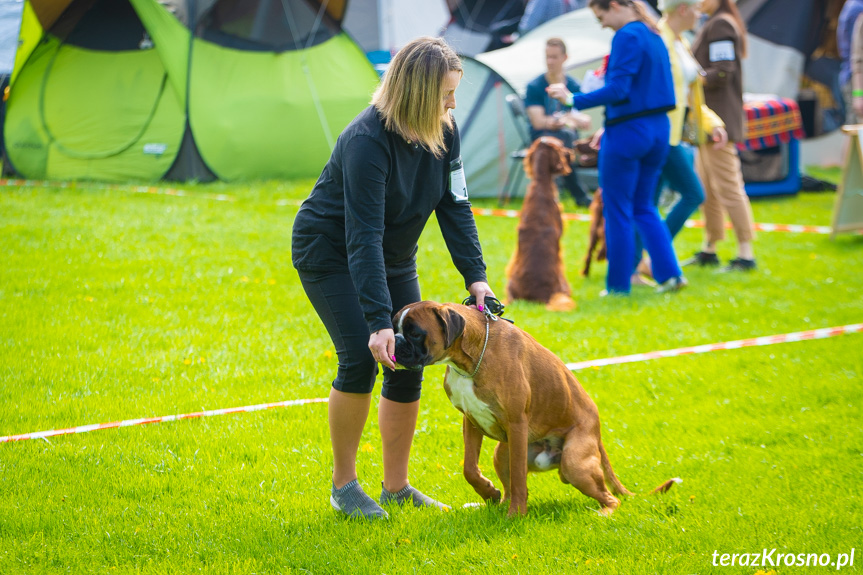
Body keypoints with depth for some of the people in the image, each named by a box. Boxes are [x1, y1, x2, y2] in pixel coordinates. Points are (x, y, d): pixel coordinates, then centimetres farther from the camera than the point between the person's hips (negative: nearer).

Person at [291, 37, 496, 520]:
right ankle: (344, 484, -4)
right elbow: (363, 236, -36)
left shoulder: (444, 131, -12)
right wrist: (378, 321, -41)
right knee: (361, 357, -19)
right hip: (329, 252, -7)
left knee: (409, 363, 1)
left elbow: (455, 205, -6)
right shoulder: (366, 141, -33)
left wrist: (476, 275, -19)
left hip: (393, 256, 7)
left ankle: (397, 486, 14)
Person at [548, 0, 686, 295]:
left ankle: (618, 285, 7)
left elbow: (618, 90, -22)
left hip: (628, 133, -9)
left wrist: (574, 100, -20)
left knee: (617, 211, 2)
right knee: (643, 207, 18)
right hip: (658, 130, 9)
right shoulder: (654, 36, 13)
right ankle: (670, 273, 8)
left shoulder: (627, 37, -15)